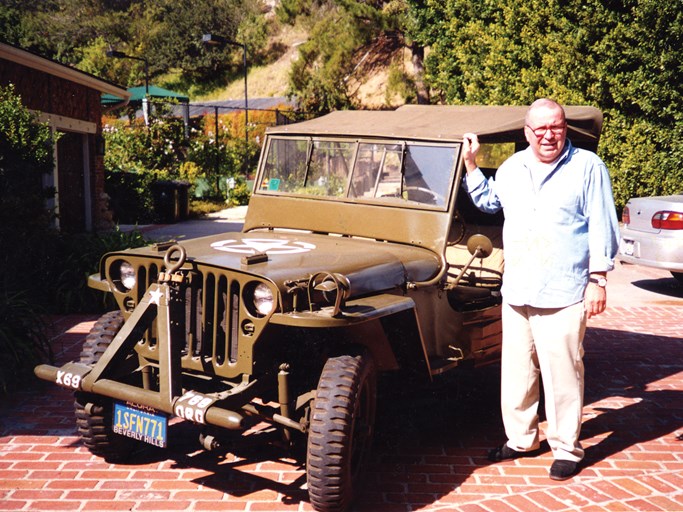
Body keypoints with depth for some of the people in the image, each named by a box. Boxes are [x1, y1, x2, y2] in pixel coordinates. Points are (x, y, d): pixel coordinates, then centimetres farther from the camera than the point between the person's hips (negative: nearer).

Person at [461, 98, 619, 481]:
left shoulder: (588, 166, -3)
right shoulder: (512, 167, 12)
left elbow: (602, 228, -4)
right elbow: (489, 202, 30)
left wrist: (598, 280, -8)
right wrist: (471, 164, 19)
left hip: (563, 294, -5)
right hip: (516, 291, 5)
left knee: (562, 375, -1)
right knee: (517, 372, 12)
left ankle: (567, 449, 13)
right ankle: (521, 439, 27)